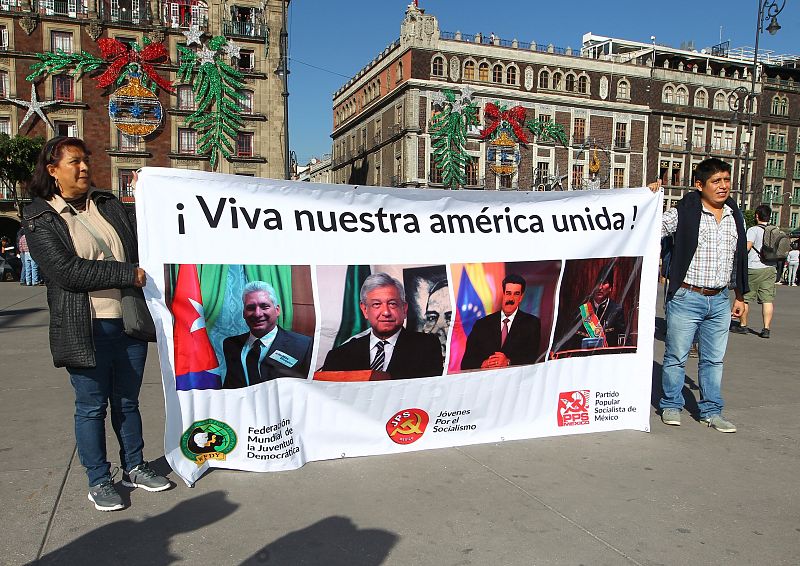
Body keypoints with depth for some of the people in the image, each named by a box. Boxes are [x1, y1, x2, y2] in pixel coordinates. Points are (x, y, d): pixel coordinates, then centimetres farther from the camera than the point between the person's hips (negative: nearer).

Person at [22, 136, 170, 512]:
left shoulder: (110, 206, 11)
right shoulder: (40, 220, -5)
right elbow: (67, 270, -16)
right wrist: (128, 274, -18)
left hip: (129, 322, 5)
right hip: (85, 329, -4)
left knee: (127, 402, 16)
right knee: (92, 407, 8)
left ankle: (134, 468, 31)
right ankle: (99, 481, 24)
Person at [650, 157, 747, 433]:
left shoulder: (735, 216, 10)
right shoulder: (683, 213, -7)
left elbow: (739, 258, 18)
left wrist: (740, 295, 18)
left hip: (720, 300, 5)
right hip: (686, 298, -5)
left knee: (714, 359, 12)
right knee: (676, 356, 5)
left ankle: (711, 410, 24)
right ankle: (671, 405, 21)